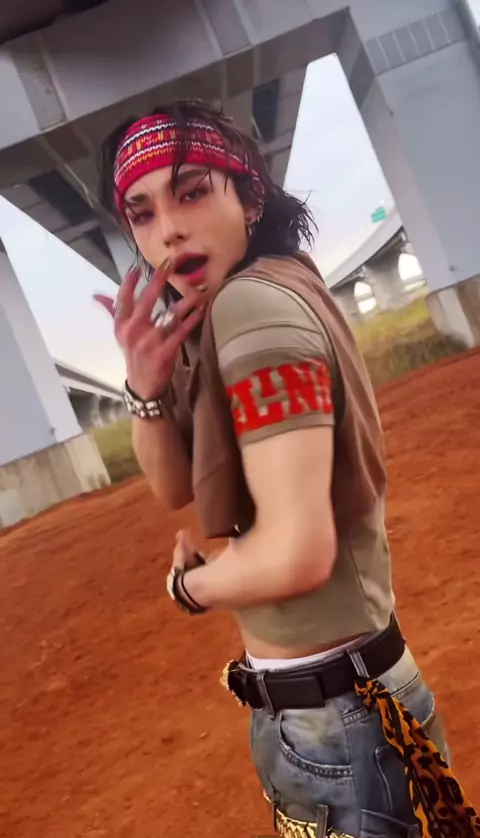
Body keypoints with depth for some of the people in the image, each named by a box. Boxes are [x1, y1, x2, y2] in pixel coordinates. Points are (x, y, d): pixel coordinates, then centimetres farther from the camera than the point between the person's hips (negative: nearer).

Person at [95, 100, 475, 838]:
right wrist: (148, 388, -9)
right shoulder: (212, 319, 7)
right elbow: (175, 487, 10)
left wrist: (188, 584, -10)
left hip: (330, 711, -9)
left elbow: (297, 552, -31)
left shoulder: (251, 303, -24)